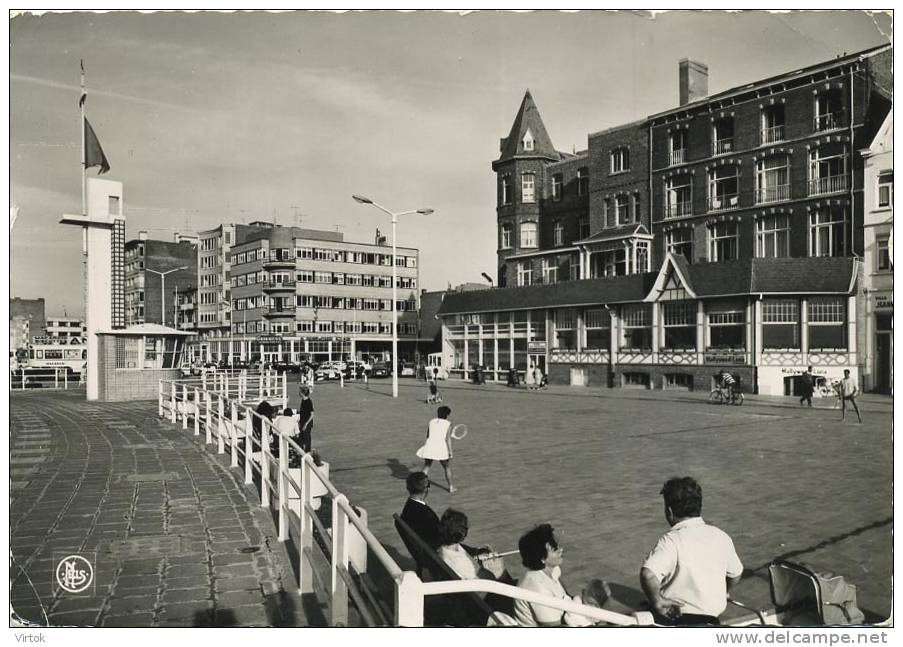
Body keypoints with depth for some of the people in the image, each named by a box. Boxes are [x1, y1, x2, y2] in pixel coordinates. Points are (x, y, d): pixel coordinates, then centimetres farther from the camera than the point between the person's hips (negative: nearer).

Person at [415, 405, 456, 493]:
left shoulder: (431, 422, 9)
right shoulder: (448, 424, -2)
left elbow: (428, 435, 14)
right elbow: (448, 438, -10)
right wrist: (450, 451, -10)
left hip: (429, 448, 3)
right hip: (442, 449, -3)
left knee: (426, 467, 16)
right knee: (447, 468, 17)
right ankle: (451, 487, 25)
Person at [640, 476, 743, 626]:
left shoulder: (671, 540, -15)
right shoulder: (721, 536, 3)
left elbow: (648, 575, -30)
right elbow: (735, 575, 18)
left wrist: (657, 602, -14)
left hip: (673, 615, -6)